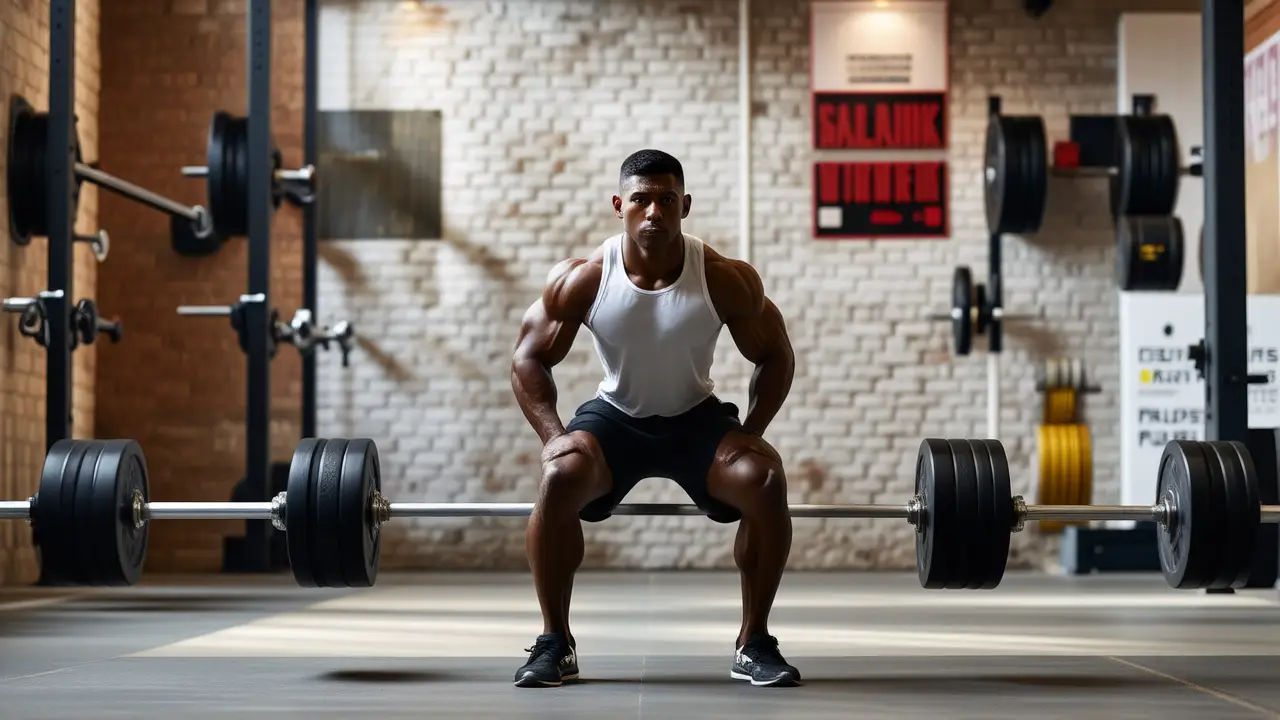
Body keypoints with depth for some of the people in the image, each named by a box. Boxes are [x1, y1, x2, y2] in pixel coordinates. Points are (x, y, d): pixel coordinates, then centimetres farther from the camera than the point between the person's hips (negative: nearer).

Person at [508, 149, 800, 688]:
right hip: (614, 417, 0)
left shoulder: (726, 279, -20)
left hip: (697, 419, 0)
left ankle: (754, 644, -9)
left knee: (765, 481, -27)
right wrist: (552, 436, -19)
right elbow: (529, 359, -7)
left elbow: (776, 358, -6)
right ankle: (554, 643, -14)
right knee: (558, 479, -31)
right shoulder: (581, 279, -19)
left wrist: (750, 433, -16)